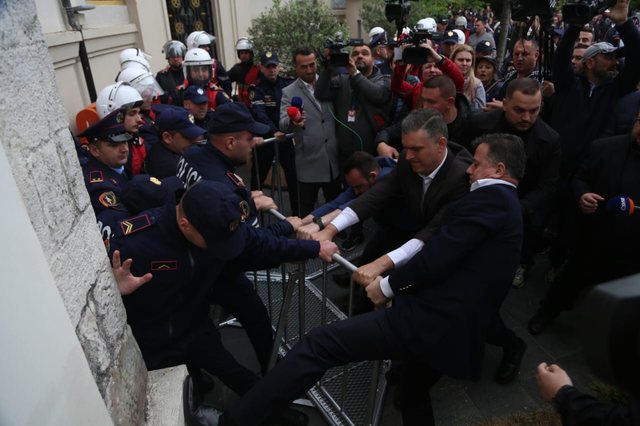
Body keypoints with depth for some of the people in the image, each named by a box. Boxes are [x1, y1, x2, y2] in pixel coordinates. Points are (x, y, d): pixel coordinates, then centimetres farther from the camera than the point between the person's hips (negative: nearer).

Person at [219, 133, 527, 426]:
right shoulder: (504, 203, 22)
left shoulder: (490, 197, -9)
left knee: (318, 344, -10)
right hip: (456, 330, 11)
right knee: (414, 391, 33)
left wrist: (388, 286, -4)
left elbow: (437, 257, -19)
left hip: (431, 320, -10)